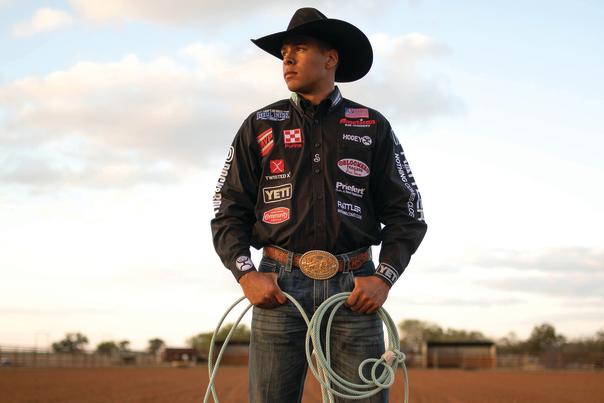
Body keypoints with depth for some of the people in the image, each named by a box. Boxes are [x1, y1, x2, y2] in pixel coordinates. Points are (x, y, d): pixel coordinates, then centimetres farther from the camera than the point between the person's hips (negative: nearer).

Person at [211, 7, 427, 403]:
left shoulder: (372, 127, 10)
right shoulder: (260, 127, 11)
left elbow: (406, 212, 9)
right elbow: (229, 212, 9)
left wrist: (384, 278, -6)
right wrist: (246, 275, -7)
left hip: (353, 286, 0)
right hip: (280, 285, 0)